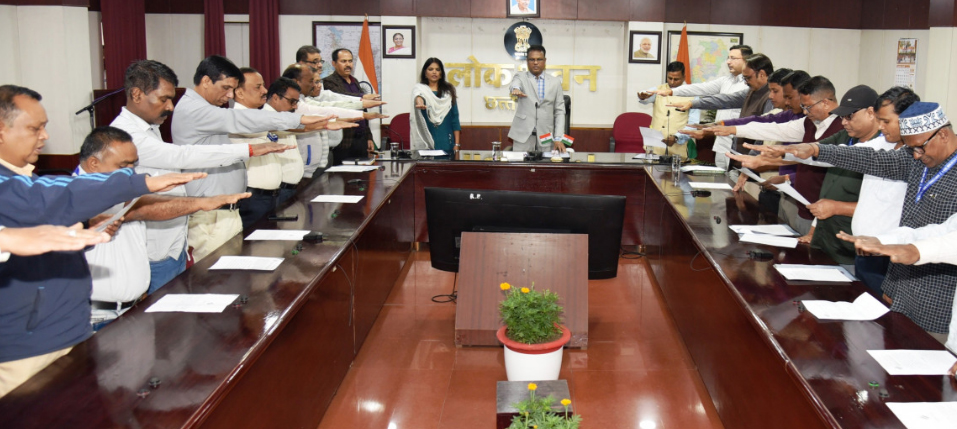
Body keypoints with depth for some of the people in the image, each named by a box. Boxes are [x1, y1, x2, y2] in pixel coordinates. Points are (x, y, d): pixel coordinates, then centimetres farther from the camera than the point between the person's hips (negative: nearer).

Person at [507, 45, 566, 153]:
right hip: (523, 135, -1)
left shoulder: (555, 82, 10)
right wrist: (516, 89, -43)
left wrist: (558, 138, -3)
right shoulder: (521, 77, 7)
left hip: (546, 136, 1)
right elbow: (515, 83, -18)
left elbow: (559, 112, 8)